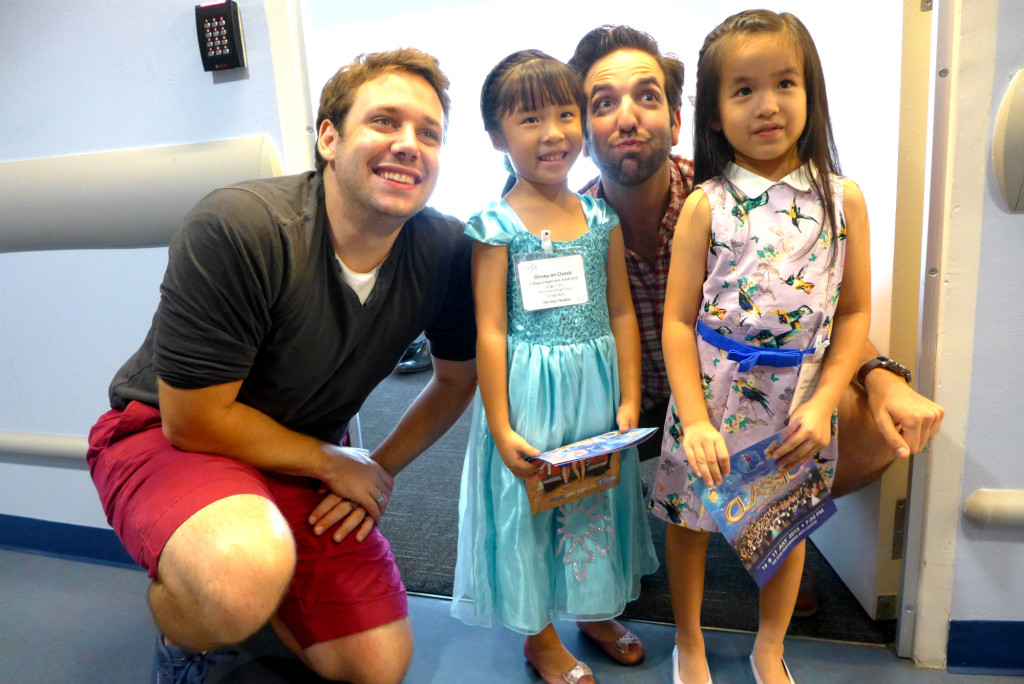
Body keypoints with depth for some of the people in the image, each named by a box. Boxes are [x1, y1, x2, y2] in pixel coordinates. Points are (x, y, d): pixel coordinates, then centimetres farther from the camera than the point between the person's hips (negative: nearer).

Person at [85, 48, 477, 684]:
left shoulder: (448, 250, -12)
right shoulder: (233, 228, -27)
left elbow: (459, 377, 5)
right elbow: (194, 419, -22)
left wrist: (382, 469, -4)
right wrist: (337, 464, -12)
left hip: (305, 457, 5)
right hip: (165, 434, -4)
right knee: (247, 573, -38)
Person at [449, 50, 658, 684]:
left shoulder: (602, 218, 2)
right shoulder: (496, 226, -11)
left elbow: (622, 313, 4)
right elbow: (491, 332, -13)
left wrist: (630, 399, 1)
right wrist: (501, 429, -13)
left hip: (597, 383, 5)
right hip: (528, 391, -4)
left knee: (598, 499, 19)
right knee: (528, 506, 11)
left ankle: (596, 611, 46)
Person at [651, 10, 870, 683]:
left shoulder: (843, 198, -2)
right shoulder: (706, 204, -8)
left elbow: (855, 312, 0)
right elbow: (678, 321, -10)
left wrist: (822, 402, -11)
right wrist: (695, 421, -17)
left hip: (801, 401, 2)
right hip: (711, 397, -2)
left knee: (789, 526, 18)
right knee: (689, 521, 12)